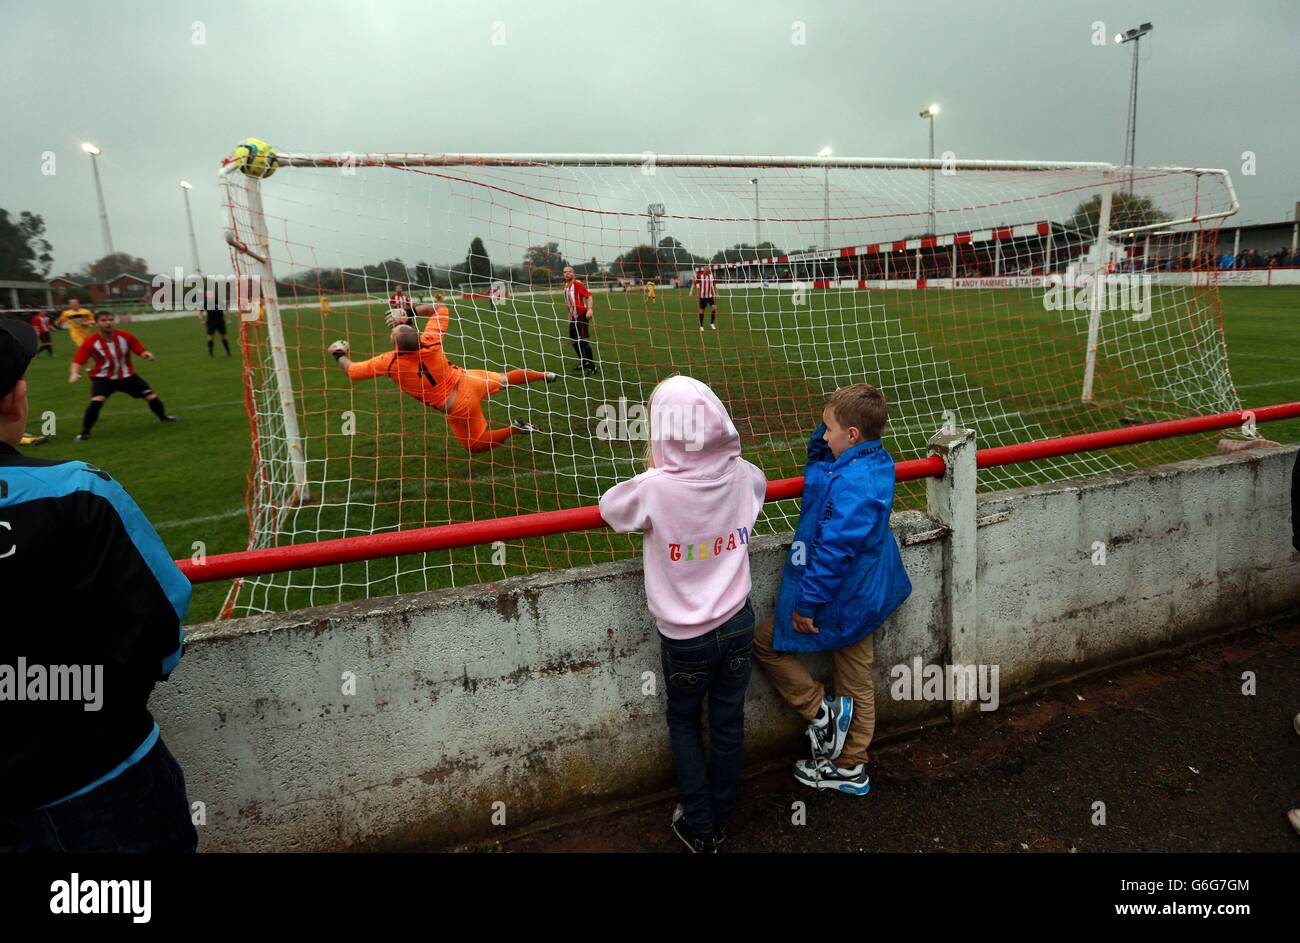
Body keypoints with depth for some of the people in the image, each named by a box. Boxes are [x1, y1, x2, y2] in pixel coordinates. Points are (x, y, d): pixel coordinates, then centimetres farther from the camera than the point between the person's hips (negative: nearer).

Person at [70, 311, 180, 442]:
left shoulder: (125, 336, -15)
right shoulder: (91, 342, -19)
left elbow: (141, 351, -7)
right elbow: (77, 361, -19)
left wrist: (147, 354, -31)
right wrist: (74, 374, -38)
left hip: (127, 375, 2)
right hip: (103, 377, -2)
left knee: (152, 397, 4)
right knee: (96, 401, -25)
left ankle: (163, 418, 35)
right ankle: (84, 432, -8)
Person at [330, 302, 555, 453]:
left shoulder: (390, 362, -24)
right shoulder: (430, 341, -18)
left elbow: (351, 370, -9)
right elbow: (441, 309, 1)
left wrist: (340, 354, 11)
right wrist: (410, 311, -3)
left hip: (457, 408, -4)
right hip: (466, 381, 4)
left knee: (475, 444, 14)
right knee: (503, 379, 30)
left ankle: (513, 429, -6)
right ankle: (544, 375, 40)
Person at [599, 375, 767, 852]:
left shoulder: (654, 489, -25)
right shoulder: (741, 474, -12)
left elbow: (608, 508, -4)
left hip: (685, 636, -3)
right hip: (737, 622, 3)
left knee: (684, 722, 22)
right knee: (728, 723, 19)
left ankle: (698, 827, 32)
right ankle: (719, 822, 38)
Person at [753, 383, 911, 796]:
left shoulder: (851, 485, -29)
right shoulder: (876, 463, 1)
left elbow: (835, 551, -30)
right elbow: (816, 465, 15)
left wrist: (807, 603, -22)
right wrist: (829, 424, -1)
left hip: (843, 602, -10)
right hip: (864, 594, 10)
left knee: (765, 639, 8)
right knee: (857, 685, 20)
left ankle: (821, 711, 13)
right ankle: (849, 768, 36)